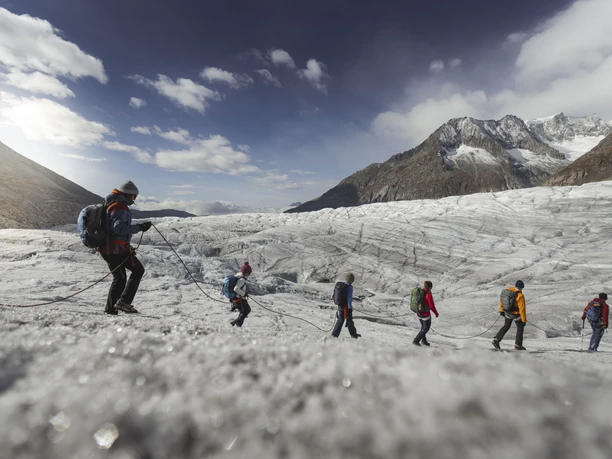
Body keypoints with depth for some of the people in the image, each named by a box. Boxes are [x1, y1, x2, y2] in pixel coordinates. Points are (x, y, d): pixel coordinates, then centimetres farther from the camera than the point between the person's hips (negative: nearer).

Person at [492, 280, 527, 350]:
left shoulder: (508, 290, -8)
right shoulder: (520, 296, -26)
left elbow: (502, 300, 3)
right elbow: (522, 309, -23)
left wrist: (501, 310, 16)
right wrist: (524, 320, -12)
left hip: (507, 313, 5)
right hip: (516, 315, -5)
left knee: (506, 326, 21)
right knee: (520, 328, 19)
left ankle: (496, 340, 13)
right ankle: (518, 345, 27)